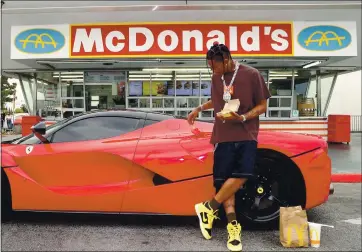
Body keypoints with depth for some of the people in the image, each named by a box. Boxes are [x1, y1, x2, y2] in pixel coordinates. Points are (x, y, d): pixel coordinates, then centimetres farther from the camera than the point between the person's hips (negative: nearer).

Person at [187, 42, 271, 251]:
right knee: (224, 180, -5)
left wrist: (242, 118, -17)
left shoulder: (252, 74, -4)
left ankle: (209, 208, -3)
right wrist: (200, 108, 17)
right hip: (223, 136, 4)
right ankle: (233, 226, 2)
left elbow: (262, 105, -2)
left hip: (246, 135, -3)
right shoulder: (216, 78, 12)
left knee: (242, 174, -20)